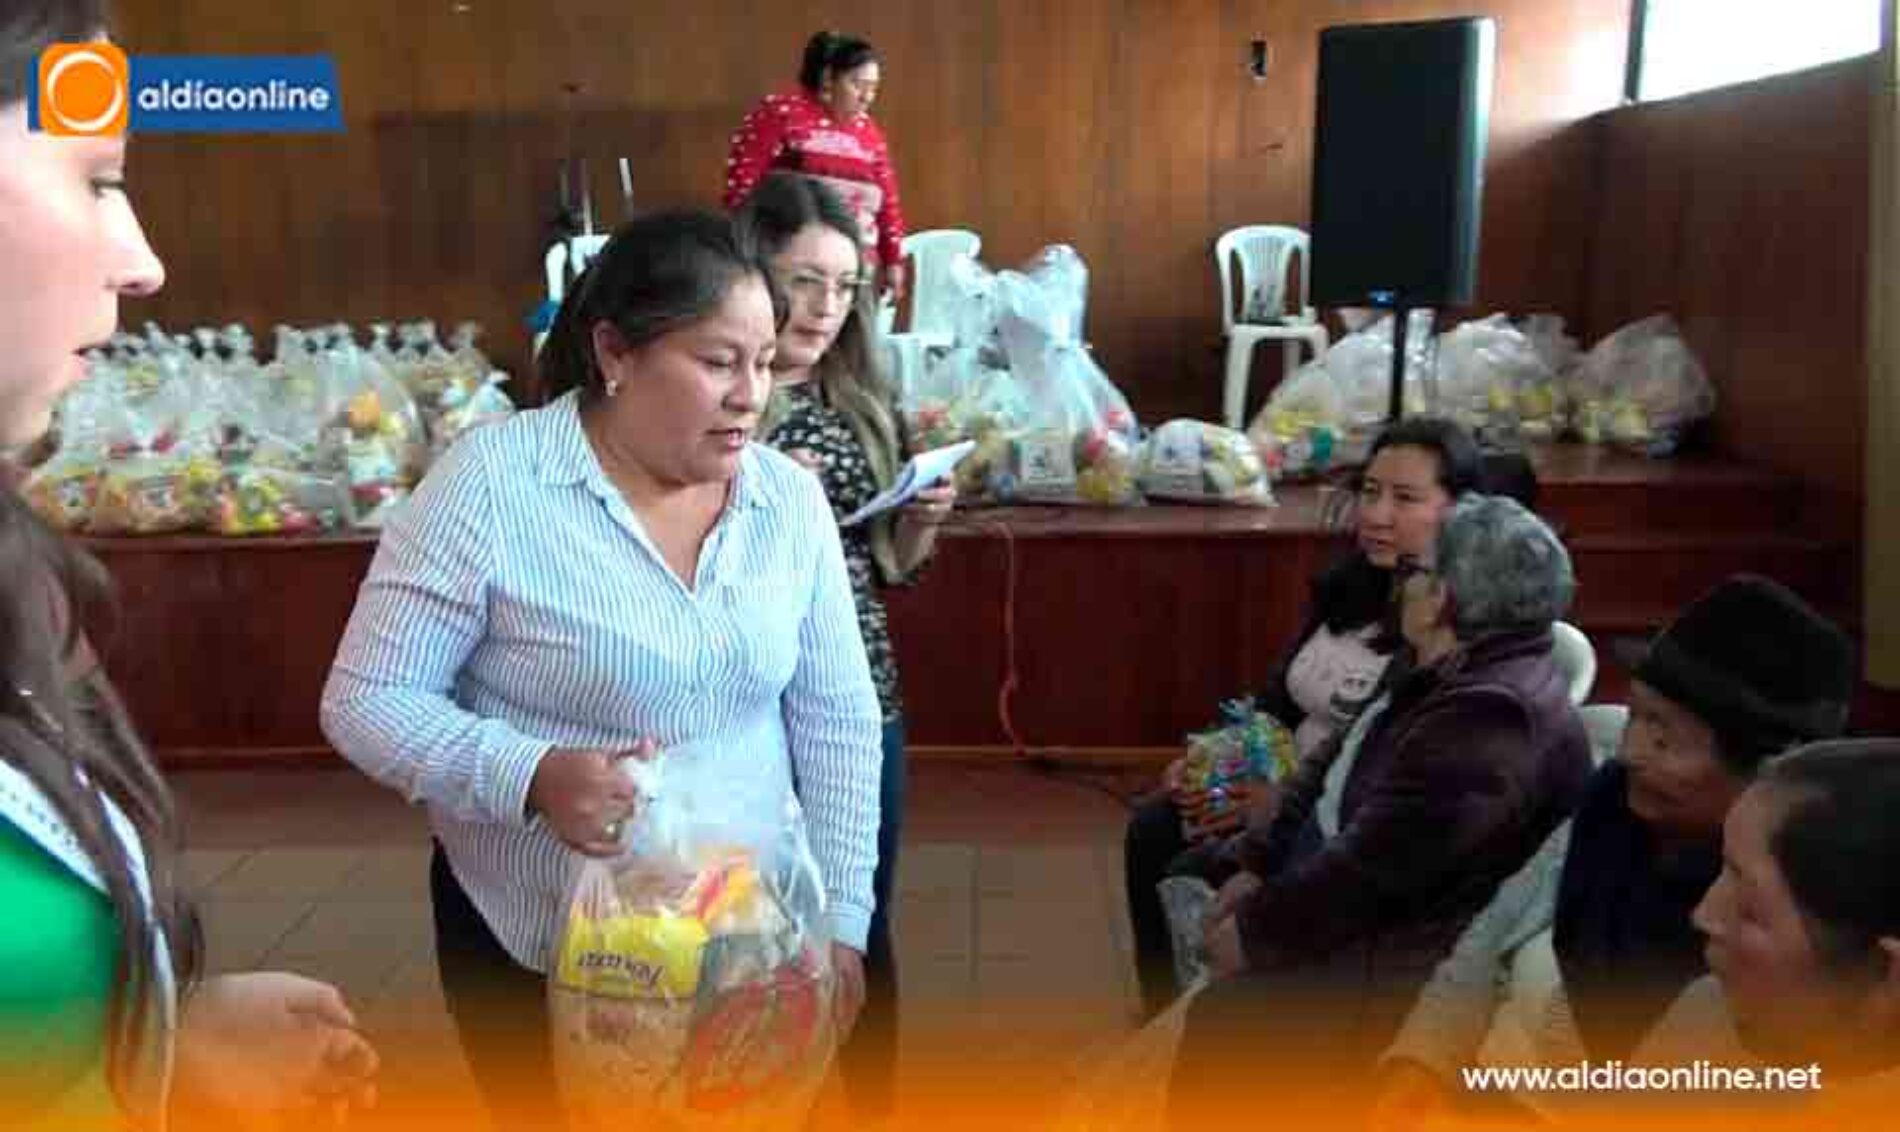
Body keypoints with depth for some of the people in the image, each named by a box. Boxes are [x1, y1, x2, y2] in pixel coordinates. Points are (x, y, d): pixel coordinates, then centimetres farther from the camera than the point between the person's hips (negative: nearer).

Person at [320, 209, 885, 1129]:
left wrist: (839, 922, -2)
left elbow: (838, 722, 1)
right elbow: (364, 702, -13)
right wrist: (531, 778, -29)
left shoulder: (791, 498, -3)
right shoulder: (489, 485, -16)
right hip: (536, 946, -3)